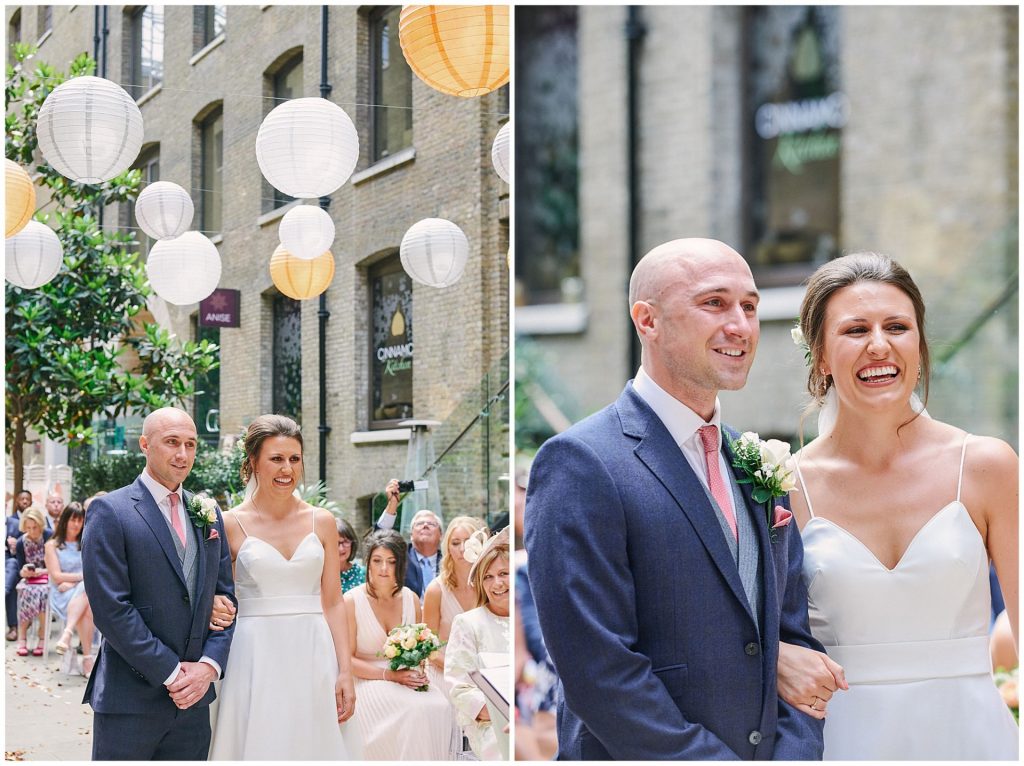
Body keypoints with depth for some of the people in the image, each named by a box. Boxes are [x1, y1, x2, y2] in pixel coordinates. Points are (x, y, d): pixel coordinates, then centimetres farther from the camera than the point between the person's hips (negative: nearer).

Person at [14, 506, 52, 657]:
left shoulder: (50, 537, -10)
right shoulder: (21, 543, 1)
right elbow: (20, 570, 3)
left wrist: (42, 571, -21)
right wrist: (24, 572, -19)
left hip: (49, 579, -3)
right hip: (30, 580, 3)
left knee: (42, 592, -35)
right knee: (26, 591, -31)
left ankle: (42, 639, -27)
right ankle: (22, 639, -26)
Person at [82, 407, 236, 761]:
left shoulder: (210, 514, 13)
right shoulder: (110, 511, -6)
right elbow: (111, 608, -13)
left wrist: (209, 665, -4)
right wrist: (170, 674, -13)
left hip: (193, 698, 5)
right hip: (130, 698, -5)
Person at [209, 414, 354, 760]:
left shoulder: (322, 521, 6)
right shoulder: (231, 524, 0)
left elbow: (333, 603, 6)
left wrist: (345, 672, 1)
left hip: (312, 657, 2)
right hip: (255, 657, -2)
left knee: (310, 746, 4)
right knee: (258, 744, 0)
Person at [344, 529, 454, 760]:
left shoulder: (411, 599, 7)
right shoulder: (351, 601, -6)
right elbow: (347, 660, -7)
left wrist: (420, 671, -7)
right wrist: (389, 675, -17)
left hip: (407, 678, 4)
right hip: (368, 681, -4)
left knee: (439, 706, -26)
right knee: (415, 710, -31)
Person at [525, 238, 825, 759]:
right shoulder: (580, 464, -17)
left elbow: (794, 634, 7)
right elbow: (600, 674, -22)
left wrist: (796, 752, -8)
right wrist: (720, 757, -20)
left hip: (774, 749, 6)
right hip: (638, 756, -6)